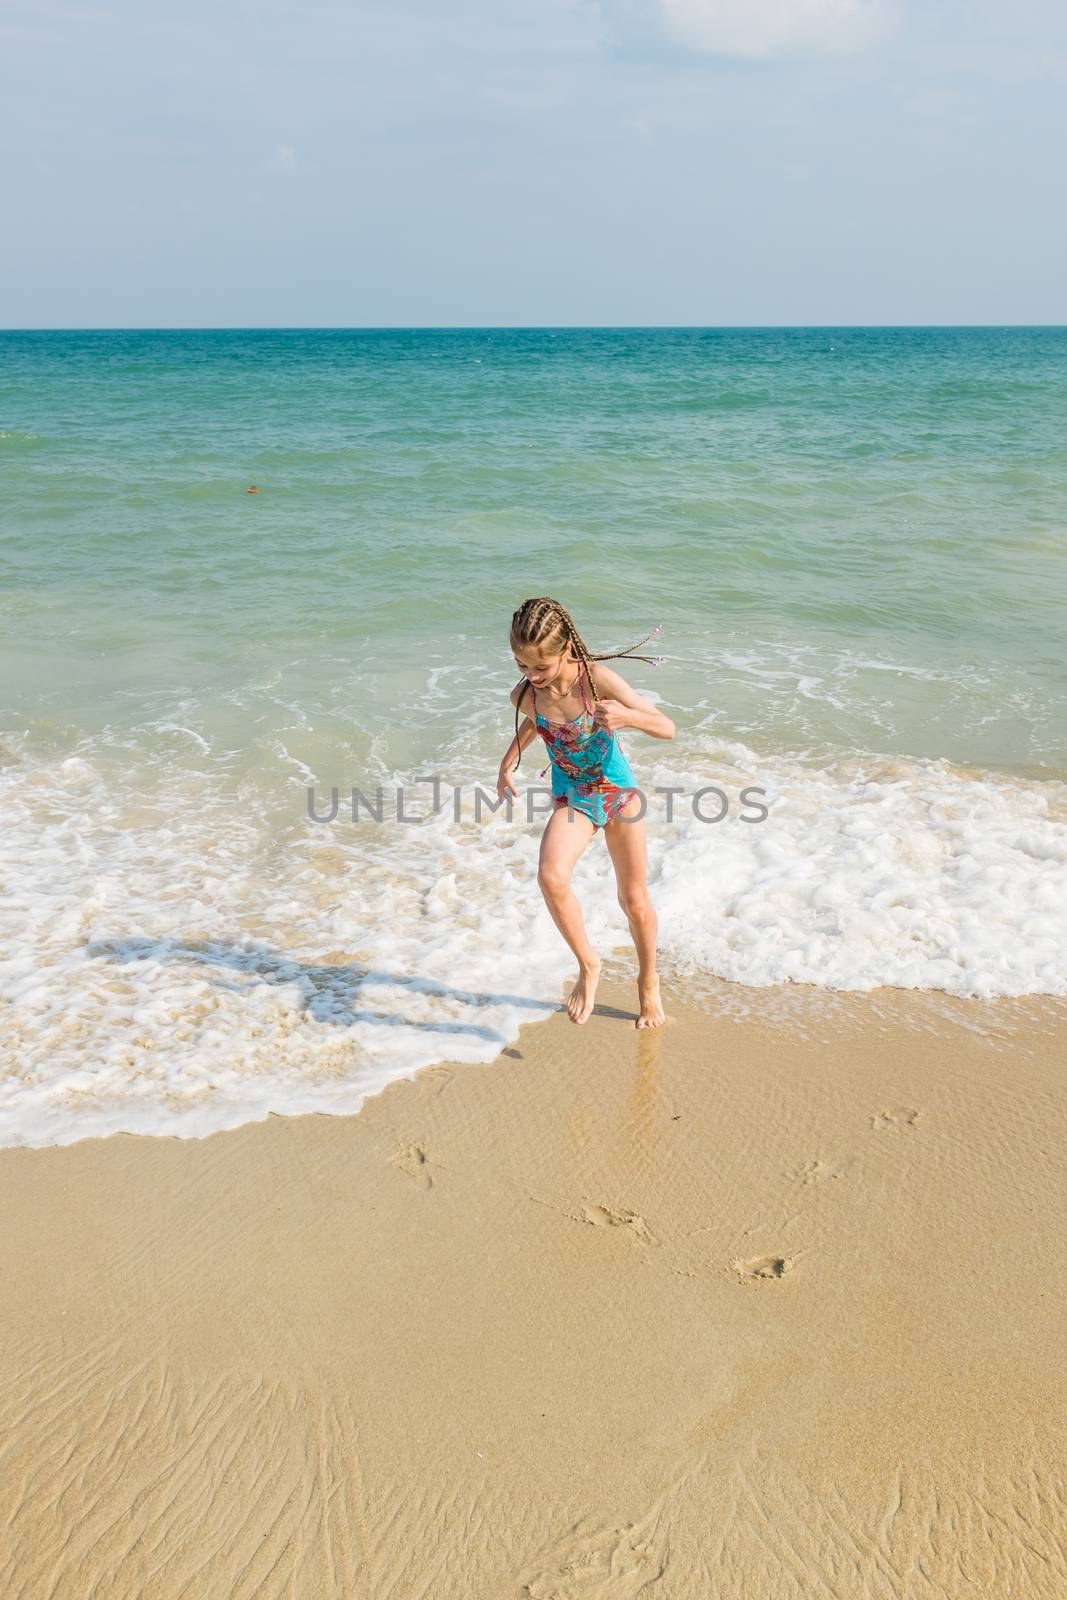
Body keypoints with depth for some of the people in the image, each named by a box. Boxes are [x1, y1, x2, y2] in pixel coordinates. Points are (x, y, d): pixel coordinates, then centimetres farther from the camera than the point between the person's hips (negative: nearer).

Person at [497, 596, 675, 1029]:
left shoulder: (597, 679, -24)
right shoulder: (524, 695, -14)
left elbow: (668, 728, -22)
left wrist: (625, 716, -40)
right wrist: (508, 762, 11)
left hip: (619, 791, -2)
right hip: (571, 798, 2)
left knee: (634, 901, 10)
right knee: (551, 877, -27)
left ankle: (648, 982, 35)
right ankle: (588, 965, -5)